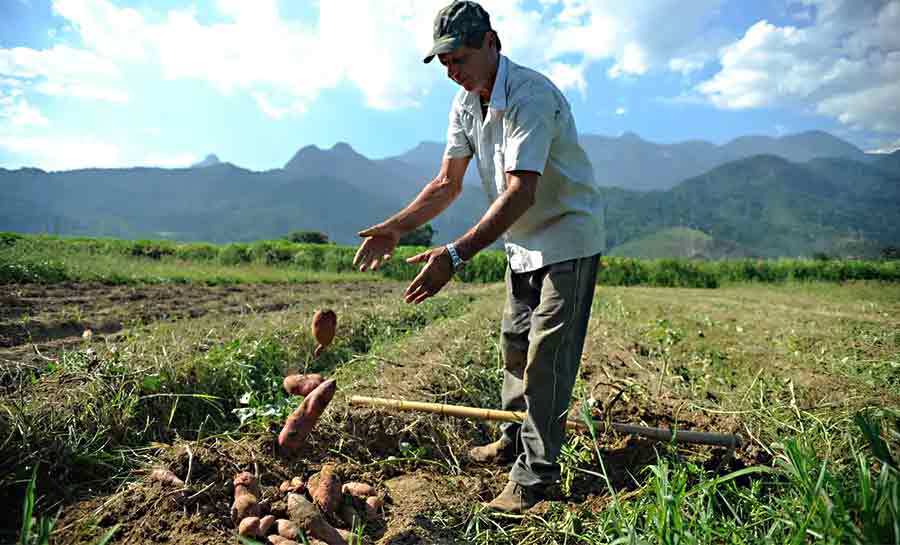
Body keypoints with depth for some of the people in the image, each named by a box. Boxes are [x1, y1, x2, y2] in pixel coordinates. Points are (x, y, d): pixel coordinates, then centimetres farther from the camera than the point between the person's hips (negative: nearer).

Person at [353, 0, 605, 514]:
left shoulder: (531, 95, -26)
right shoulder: (466, 102, 1)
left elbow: (520, 192, -36)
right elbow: (448, 183, 1)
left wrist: (455, 255, -44)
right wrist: (395, 228, -12)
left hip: (568, 239, -8)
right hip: (523, 243, 9)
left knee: (546, 357, -8)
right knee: (514, 343, 16)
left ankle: (535, 474, 5)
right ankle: (515, 439, 35)